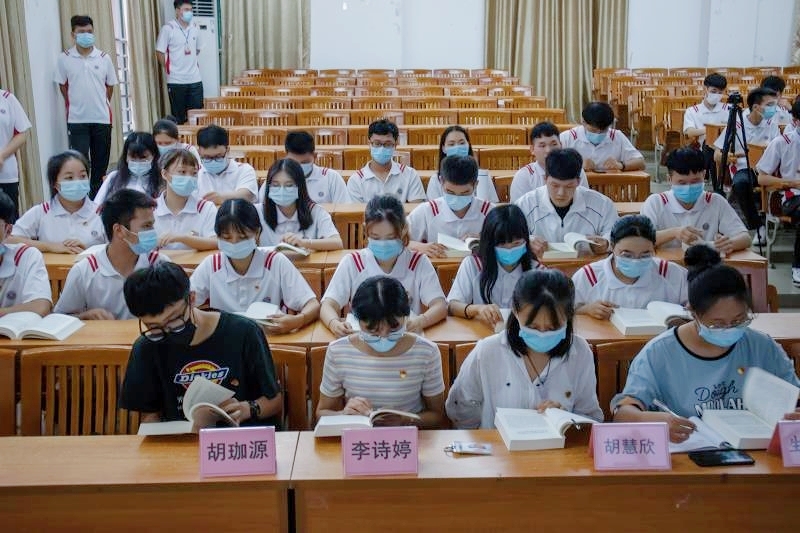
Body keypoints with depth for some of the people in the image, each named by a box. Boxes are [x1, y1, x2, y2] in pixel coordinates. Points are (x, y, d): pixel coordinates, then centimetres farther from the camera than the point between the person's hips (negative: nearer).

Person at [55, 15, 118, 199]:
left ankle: (97, 197, 23)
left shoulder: (104, 57, 0)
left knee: (101, 162, 9)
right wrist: (74, 104, 9)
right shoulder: (64, 58, -3)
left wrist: (101, 104, 13)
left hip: (102, 118, 2)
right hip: (77, 120, -2)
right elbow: (62, 85, 7)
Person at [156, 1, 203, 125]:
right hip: (175, 80, -4)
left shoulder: (195, 28, 6)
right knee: (178, 116, 4)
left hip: (195, 79, 4)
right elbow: (160, 52, -5)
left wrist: (191, 63, 14)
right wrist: (169, 69, -2)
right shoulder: (168, 28, -8)